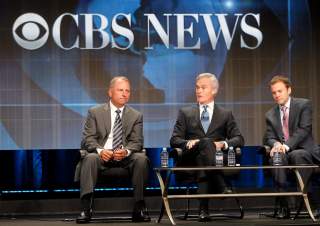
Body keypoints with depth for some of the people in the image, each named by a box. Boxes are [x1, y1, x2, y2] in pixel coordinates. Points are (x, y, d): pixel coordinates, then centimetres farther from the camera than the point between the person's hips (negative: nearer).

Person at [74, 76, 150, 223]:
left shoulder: (136, 116, 11)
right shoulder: (95, 113, 7)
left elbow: (136, 142, 2)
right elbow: (88, 138, 0)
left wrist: (126, 151, -22)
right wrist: (100, 150, -22)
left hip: (125, 157, 1)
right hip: (102, 156, -1)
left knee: (141, 159, -29)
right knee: (90, 158, -33)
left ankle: (139, 208, -23)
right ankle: (86, 208, -36)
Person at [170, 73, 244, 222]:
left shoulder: (226, 115, 22)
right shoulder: (185, 113, 22)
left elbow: (239, 139, 12)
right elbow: (174, 140, 12)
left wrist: (224, 143, -12)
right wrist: (188, 143, -13)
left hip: (217, 158, 1)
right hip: (192, 158, -1)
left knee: (203, 166, -38)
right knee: (206, 143, -36)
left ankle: (204, 208, -47)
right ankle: (220, 187, -49)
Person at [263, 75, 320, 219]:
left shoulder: (304, 105, 2)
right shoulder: (270, 115, 15)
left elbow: (304, 129, -10)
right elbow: (269, 137, 8)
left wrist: (287, 145, -24)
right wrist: (276, 144, -18)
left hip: (304, 151, -3)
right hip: (283, 152, 3)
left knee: (297, 155, -37)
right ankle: (283, 206, -31)